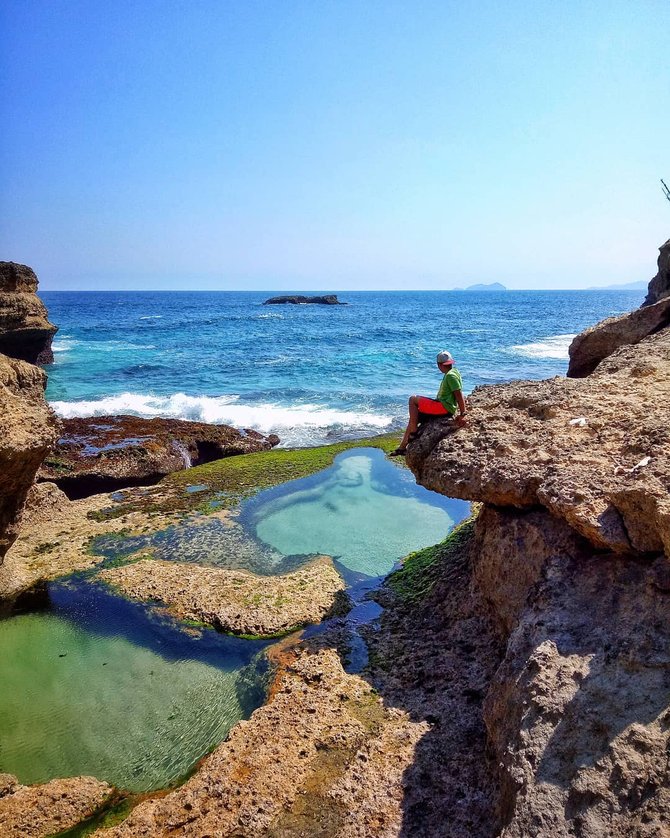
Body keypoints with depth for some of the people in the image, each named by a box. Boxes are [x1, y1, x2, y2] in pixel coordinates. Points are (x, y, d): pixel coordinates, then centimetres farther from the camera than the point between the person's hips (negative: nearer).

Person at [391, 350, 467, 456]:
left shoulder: (451, 375, -16)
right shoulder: (452, 372, 15)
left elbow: (459, 395, -21)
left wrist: (462, 415, -21)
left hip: (445, 407, -10)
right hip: (445, 406, 10)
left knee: (413, 399, -7)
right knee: (414, 416, 13)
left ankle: (413, 432, -6)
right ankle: (402, 447, 17)